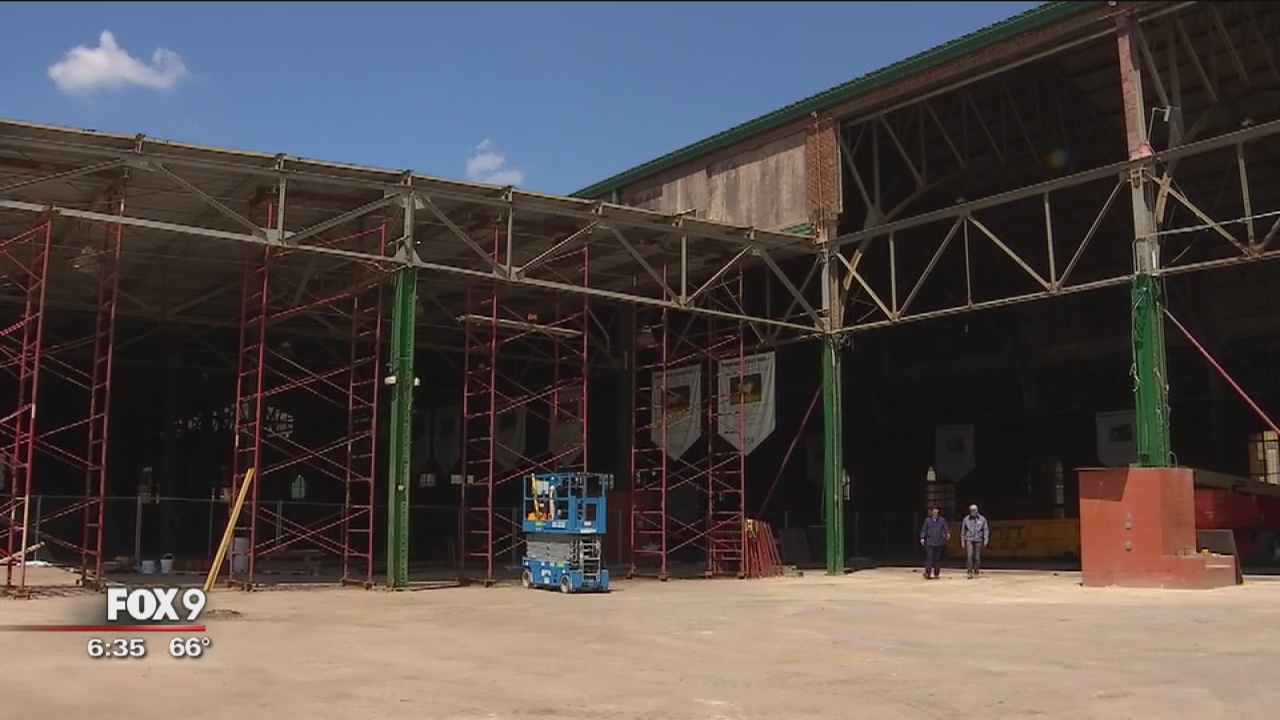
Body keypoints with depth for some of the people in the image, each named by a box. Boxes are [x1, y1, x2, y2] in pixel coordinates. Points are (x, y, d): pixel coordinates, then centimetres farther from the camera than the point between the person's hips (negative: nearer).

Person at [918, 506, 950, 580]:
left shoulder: (942, 520, 4)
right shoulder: (927, 520, 4)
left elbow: (946, 528, 1)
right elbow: (924, 530, 5)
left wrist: (948, 534, -20)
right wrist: (922, 538, -6)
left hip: (939, 543, 1)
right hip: (929, 542, -1)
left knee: (938, 558, 7)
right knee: (929, 557, -9)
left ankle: (936, 573, 17)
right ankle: (928, 572, -9)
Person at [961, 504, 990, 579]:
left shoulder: (982, 519, 3)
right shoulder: (966, 519, 5)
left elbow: (986, 530, 5)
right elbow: (963, 530, 11)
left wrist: (986, 539, -5)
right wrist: (962, 540, 10)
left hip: (978, 540, 1)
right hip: (969, 539, -1)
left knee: (977, 557, 5)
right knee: (969, 555, -15)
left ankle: (976, 572, 18)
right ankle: (969, 572, -14)